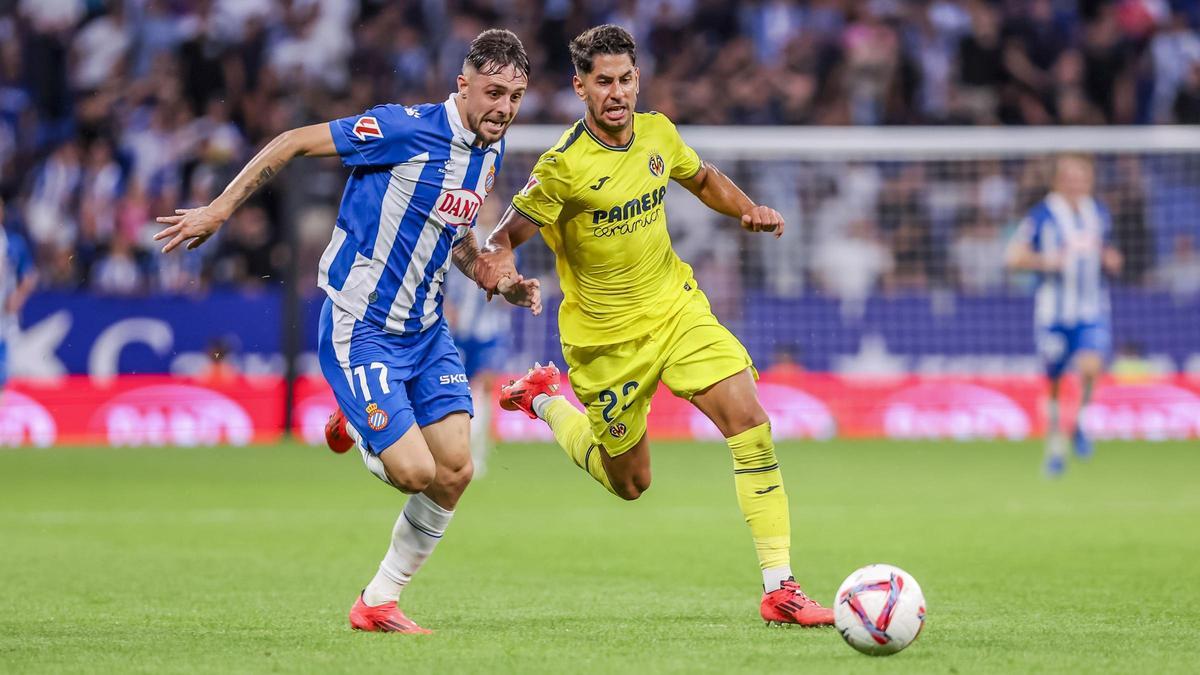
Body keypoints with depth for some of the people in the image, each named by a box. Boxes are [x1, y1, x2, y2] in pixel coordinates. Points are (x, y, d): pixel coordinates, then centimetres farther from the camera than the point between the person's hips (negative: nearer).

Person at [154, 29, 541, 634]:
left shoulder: (490, 154, 5)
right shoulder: (405, 130, -20)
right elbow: (292, 143, -13)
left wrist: (503, 284, 6)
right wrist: (218, 210, -13)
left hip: (424, 328, 7)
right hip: (360, 329, -7)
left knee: (455, 473, -2)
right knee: (414, 471, -15)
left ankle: (378, 602, 16)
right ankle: (357, 427, 22)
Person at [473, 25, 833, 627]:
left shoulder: (656, 132, -3)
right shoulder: (563, 165, -21)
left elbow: (702, 179, 17)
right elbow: (508, 234, -17)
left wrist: (747, 209, -3)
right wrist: (496, 262, -42)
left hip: (676, 307, 4)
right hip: (606, 336, -4)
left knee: (751, 422, -15)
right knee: (629, 483, 10)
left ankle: (779, 588, -11)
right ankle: (546, 401, 39)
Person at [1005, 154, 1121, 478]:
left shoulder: (1099, 214, 8)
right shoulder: (1041, 216, -7)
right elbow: (1013, 257, -7)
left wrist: (1111, 262, -1)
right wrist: (1046, 261, -23)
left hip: (1092, 311, 2)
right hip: (1053, 313, -2)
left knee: (1091, 367, -22)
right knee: (1053, 381, 4)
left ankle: (1080, 423, 4)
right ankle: (1055, 447, 22)